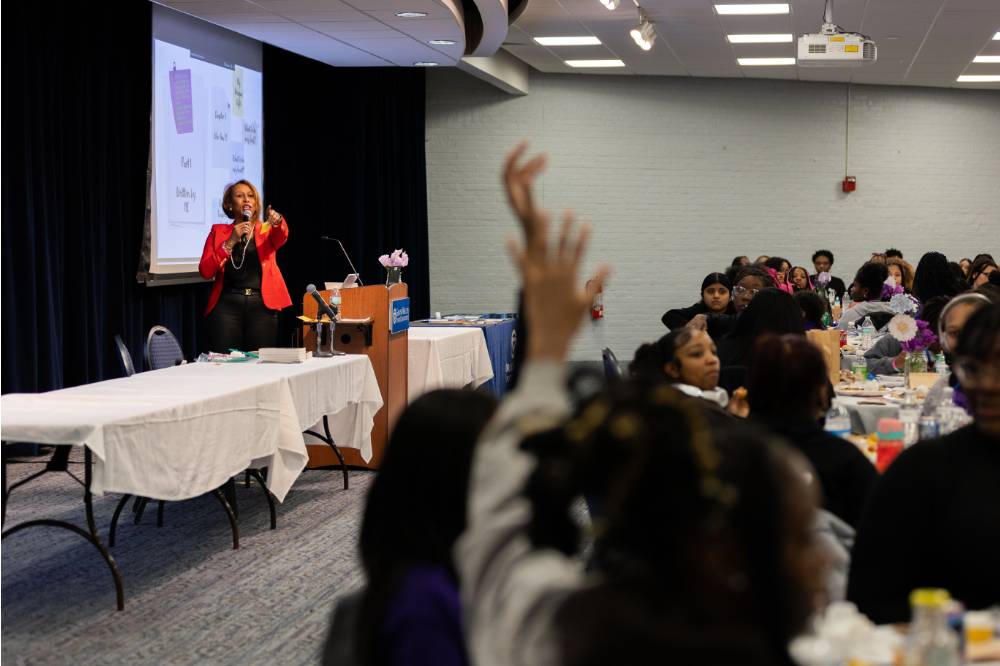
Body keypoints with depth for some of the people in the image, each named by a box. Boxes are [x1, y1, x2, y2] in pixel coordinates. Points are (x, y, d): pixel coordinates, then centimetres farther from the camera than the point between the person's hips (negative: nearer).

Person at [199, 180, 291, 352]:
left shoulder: (267, 230, 13)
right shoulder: (218, 231, 12)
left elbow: (281, 236, -13)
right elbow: (205, 272, 0)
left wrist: (277, 221, -36)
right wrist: (231, 242, -9)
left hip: (262, 305, 1)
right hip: (227, 305, 0)